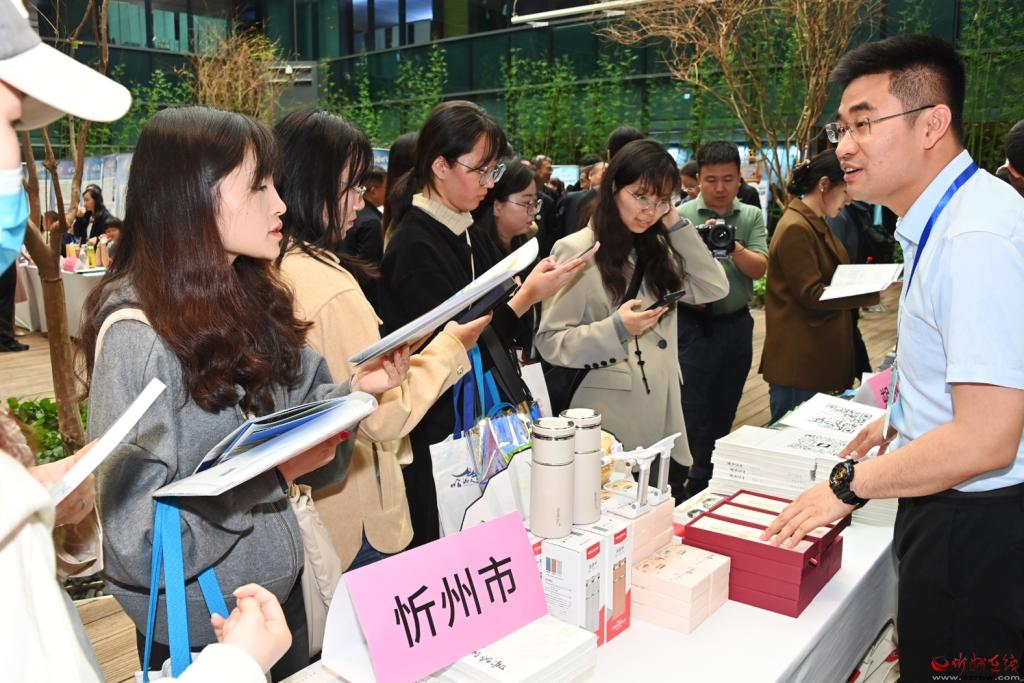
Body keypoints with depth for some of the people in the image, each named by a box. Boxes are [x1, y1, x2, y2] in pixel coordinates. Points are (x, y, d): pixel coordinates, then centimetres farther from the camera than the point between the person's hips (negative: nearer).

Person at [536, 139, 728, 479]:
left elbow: (714, 288, 3)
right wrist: (615, 330, -26)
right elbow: (550, 343, -13)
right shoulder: (576, 250, -10)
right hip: (609, 420, -6)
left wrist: (676, 226, -1)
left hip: (660, 411, 6)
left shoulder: (657, 247, 13)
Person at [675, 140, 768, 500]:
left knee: (723, 414, 14)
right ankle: (676, 488, 12)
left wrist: (734, 247, -24)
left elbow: (759, 268, -6)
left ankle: (704, 485, 31)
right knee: (690, 413, -1)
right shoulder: (681, 217, -4)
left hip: (737, 325, 4)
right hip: (694, 325, -4)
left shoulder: (752, 217, 6)